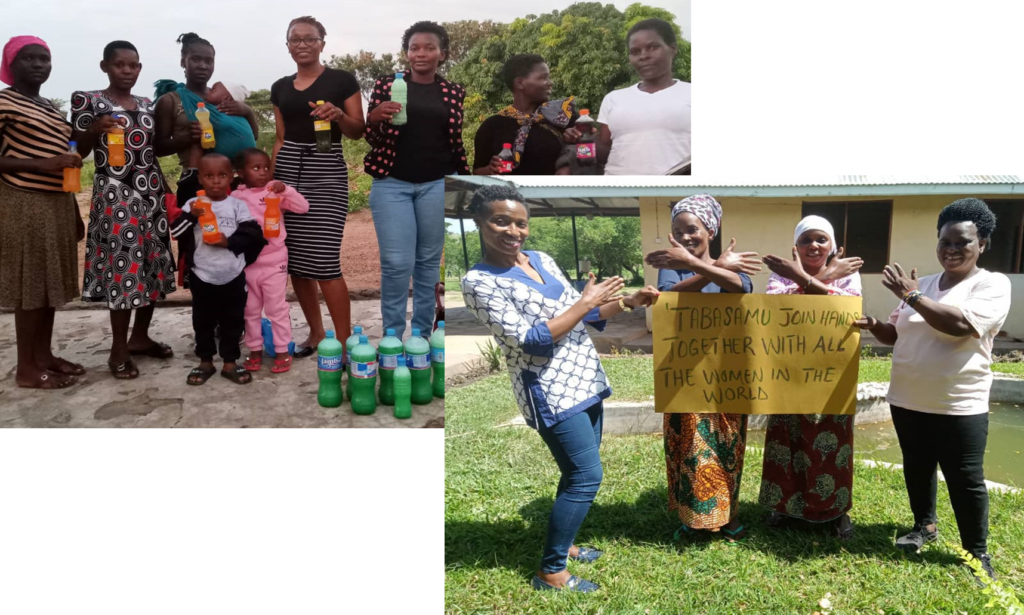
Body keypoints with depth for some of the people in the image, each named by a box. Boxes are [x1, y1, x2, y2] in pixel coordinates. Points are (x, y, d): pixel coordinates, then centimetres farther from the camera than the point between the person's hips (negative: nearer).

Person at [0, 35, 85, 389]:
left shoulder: (51, 108, 16)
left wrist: (75, 212, 18)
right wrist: (42, 163, -23)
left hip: (56, 204, 8)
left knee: (50, 281, 12)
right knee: (29, 284, -4)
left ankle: (45, 355, 22)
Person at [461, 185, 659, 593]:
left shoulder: (542, 260, 8)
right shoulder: (479, 281, -13)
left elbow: (585, 316, 15)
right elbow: (531, 341, -20)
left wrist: (627, 302, 0)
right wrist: (586, 301, -16)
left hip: (585, 380, 8)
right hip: (551, 391, -8)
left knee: (577, 472, 17)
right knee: (587, 476, -6)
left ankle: (562, 543, 37)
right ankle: (550, 572, 8)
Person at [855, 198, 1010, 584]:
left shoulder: (993, 285, -9)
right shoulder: (921, 284, 9)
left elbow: (961, 326, -26)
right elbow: (898, 334, 14)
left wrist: (912, 297, -22)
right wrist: (874, 327, -7)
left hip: (959, 406, -5)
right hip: (907, 400, 6)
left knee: (965, 479, 2)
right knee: (917, 468, 18)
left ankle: (978, 552, 18)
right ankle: (925, 525, 38)